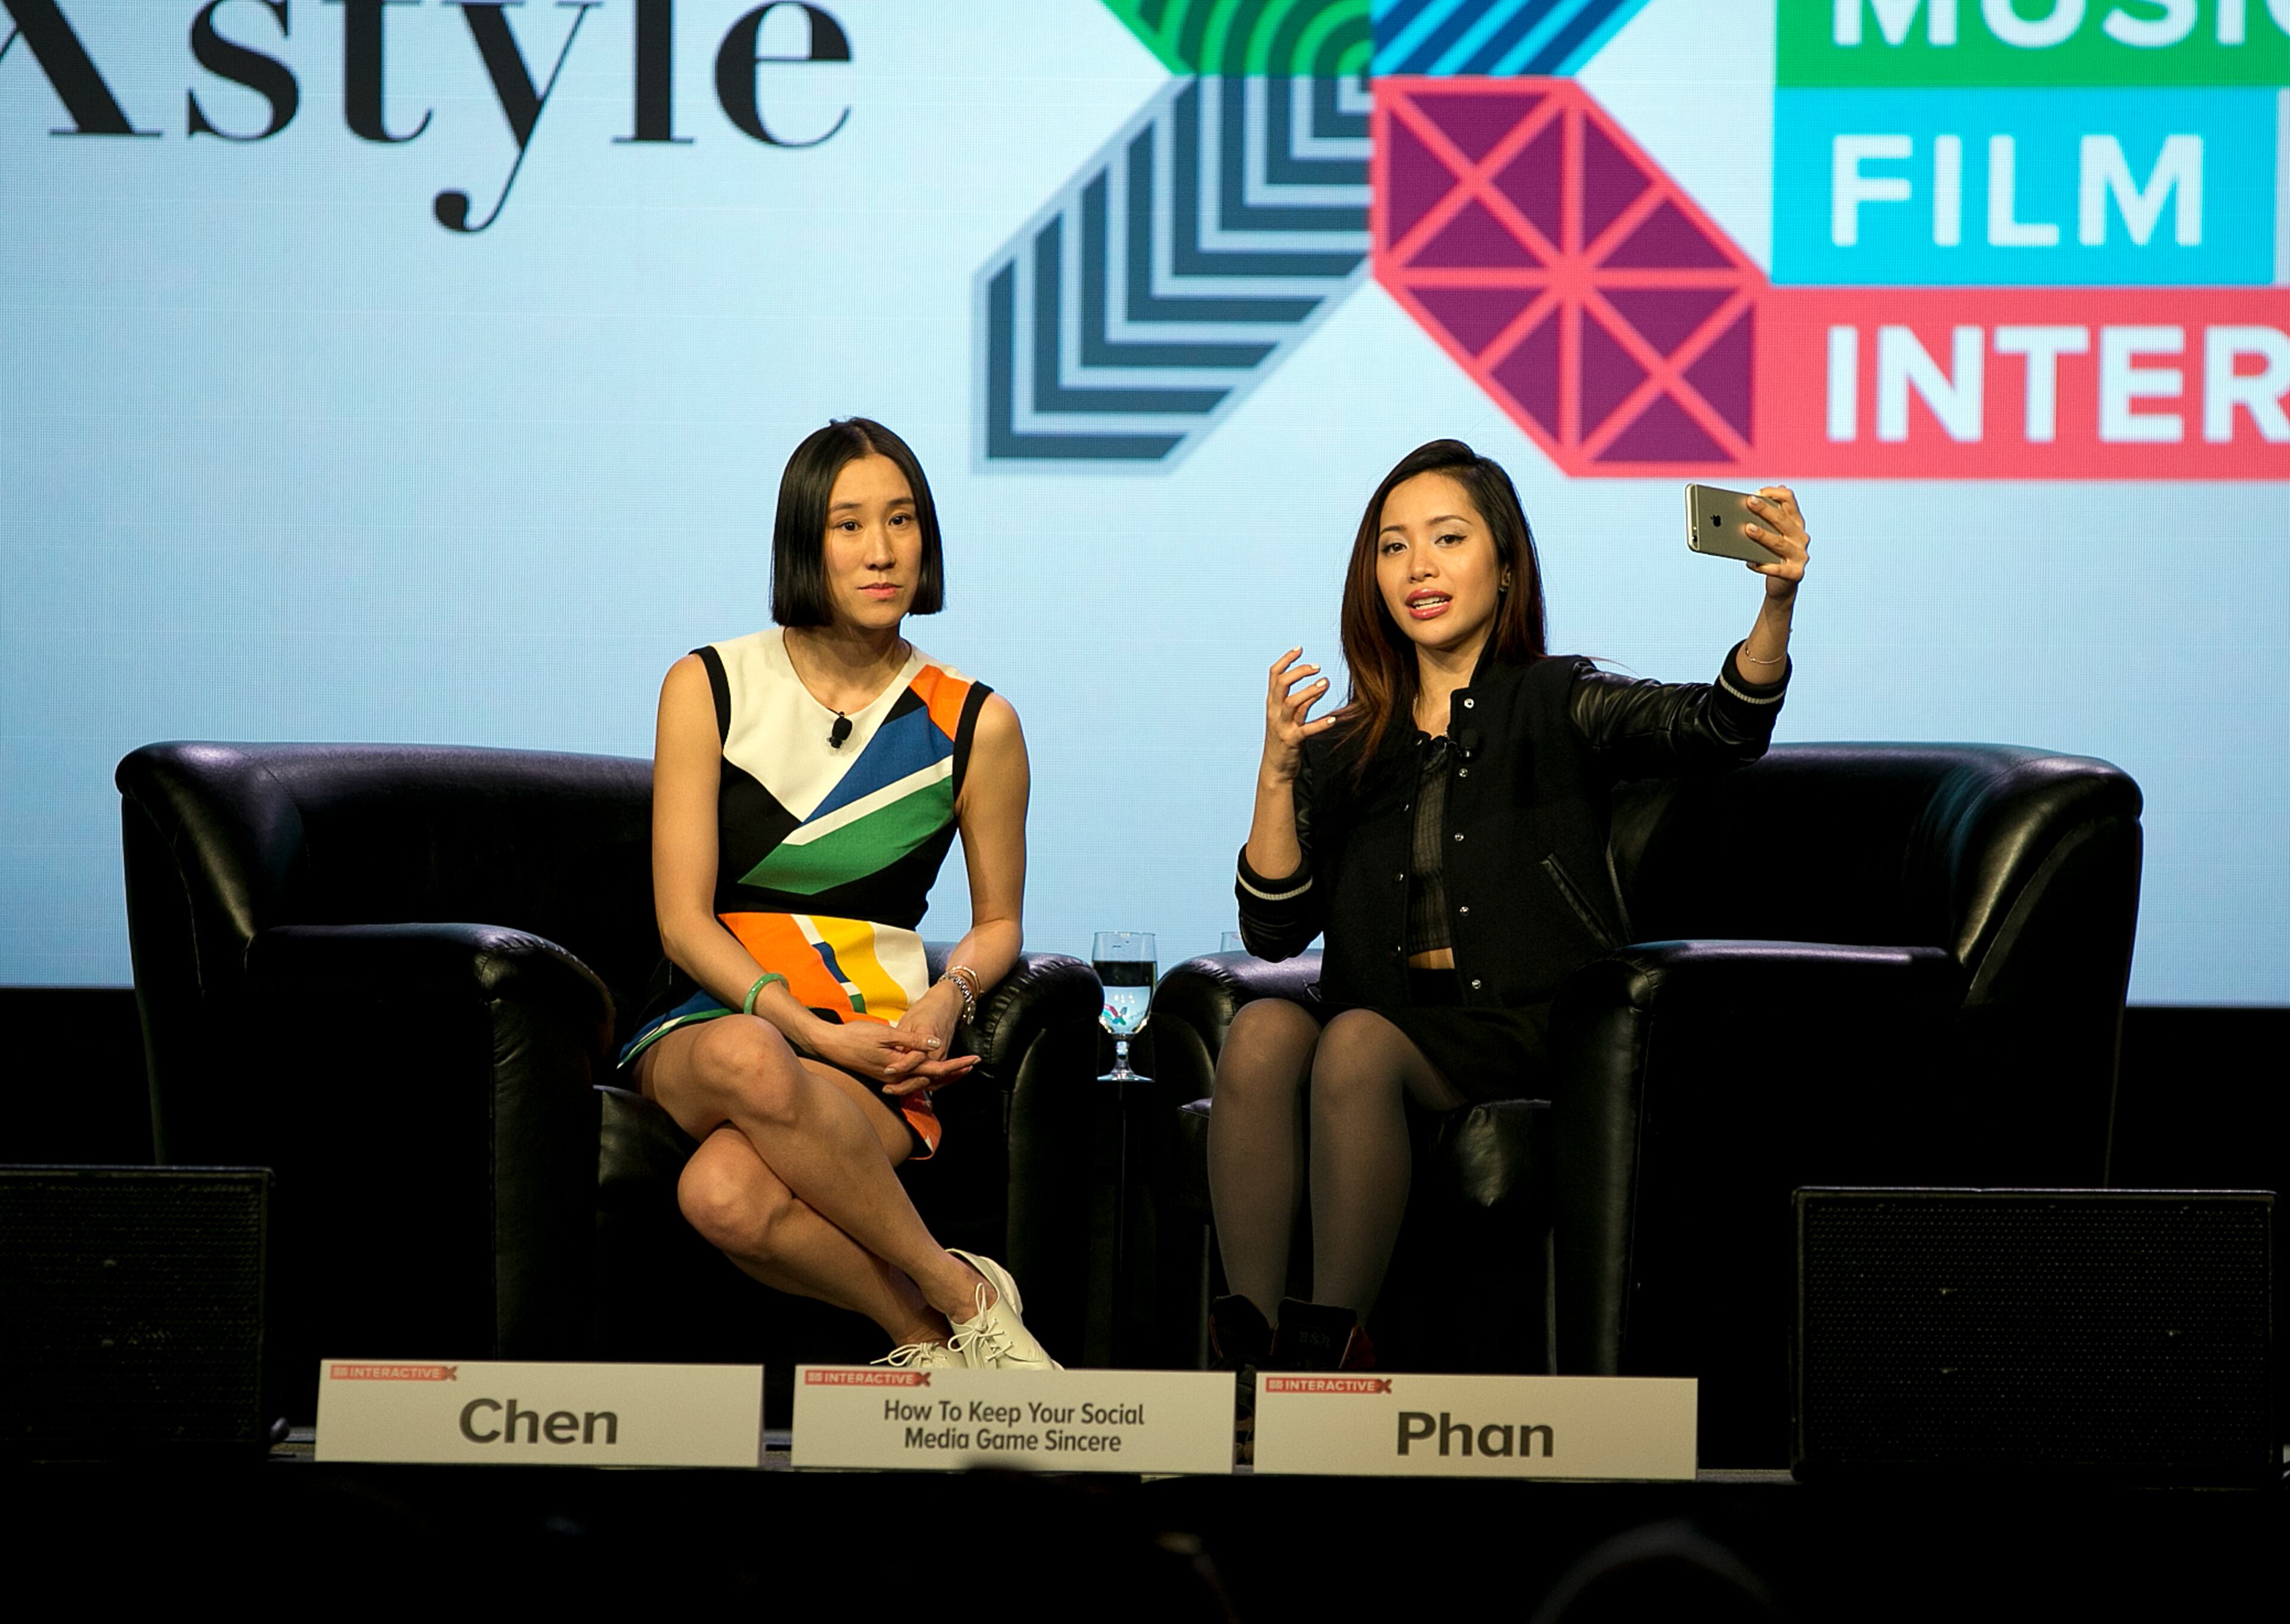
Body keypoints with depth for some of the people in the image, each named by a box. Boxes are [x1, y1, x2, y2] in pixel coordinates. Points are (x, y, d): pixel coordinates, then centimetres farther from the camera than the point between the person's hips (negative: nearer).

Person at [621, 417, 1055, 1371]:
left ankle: (928, 1339, -11)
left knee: (728, 1197, -37)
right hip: (707, 1022, 1)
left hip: (870, 1052, -1)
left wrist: (948, 998, -7)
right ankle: (959, 1296, -23)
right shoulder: (708, 688, 3)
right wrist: (812, 1030, -17)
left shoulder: (974, 723, 5)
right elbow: (684, 922, -1)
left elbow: (998, 921, 17)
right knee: (747, 1062, -41)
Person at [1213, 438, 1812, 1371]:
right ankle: (1250, 1341, -30)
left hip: (1527, 1033, -3)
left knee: (1357, 1043, -32)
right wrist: (1277, 774, -7)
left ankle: (1331, 1348, -29)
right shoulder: (1344, 747, 16)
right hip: (1388, 1026, 3)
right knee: (1262, 1030, -29)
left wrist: (1778, 604, -32)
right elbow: (1274, 931, 6)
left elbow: (1719, 728, -12)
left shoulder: (1555, 706, 7)